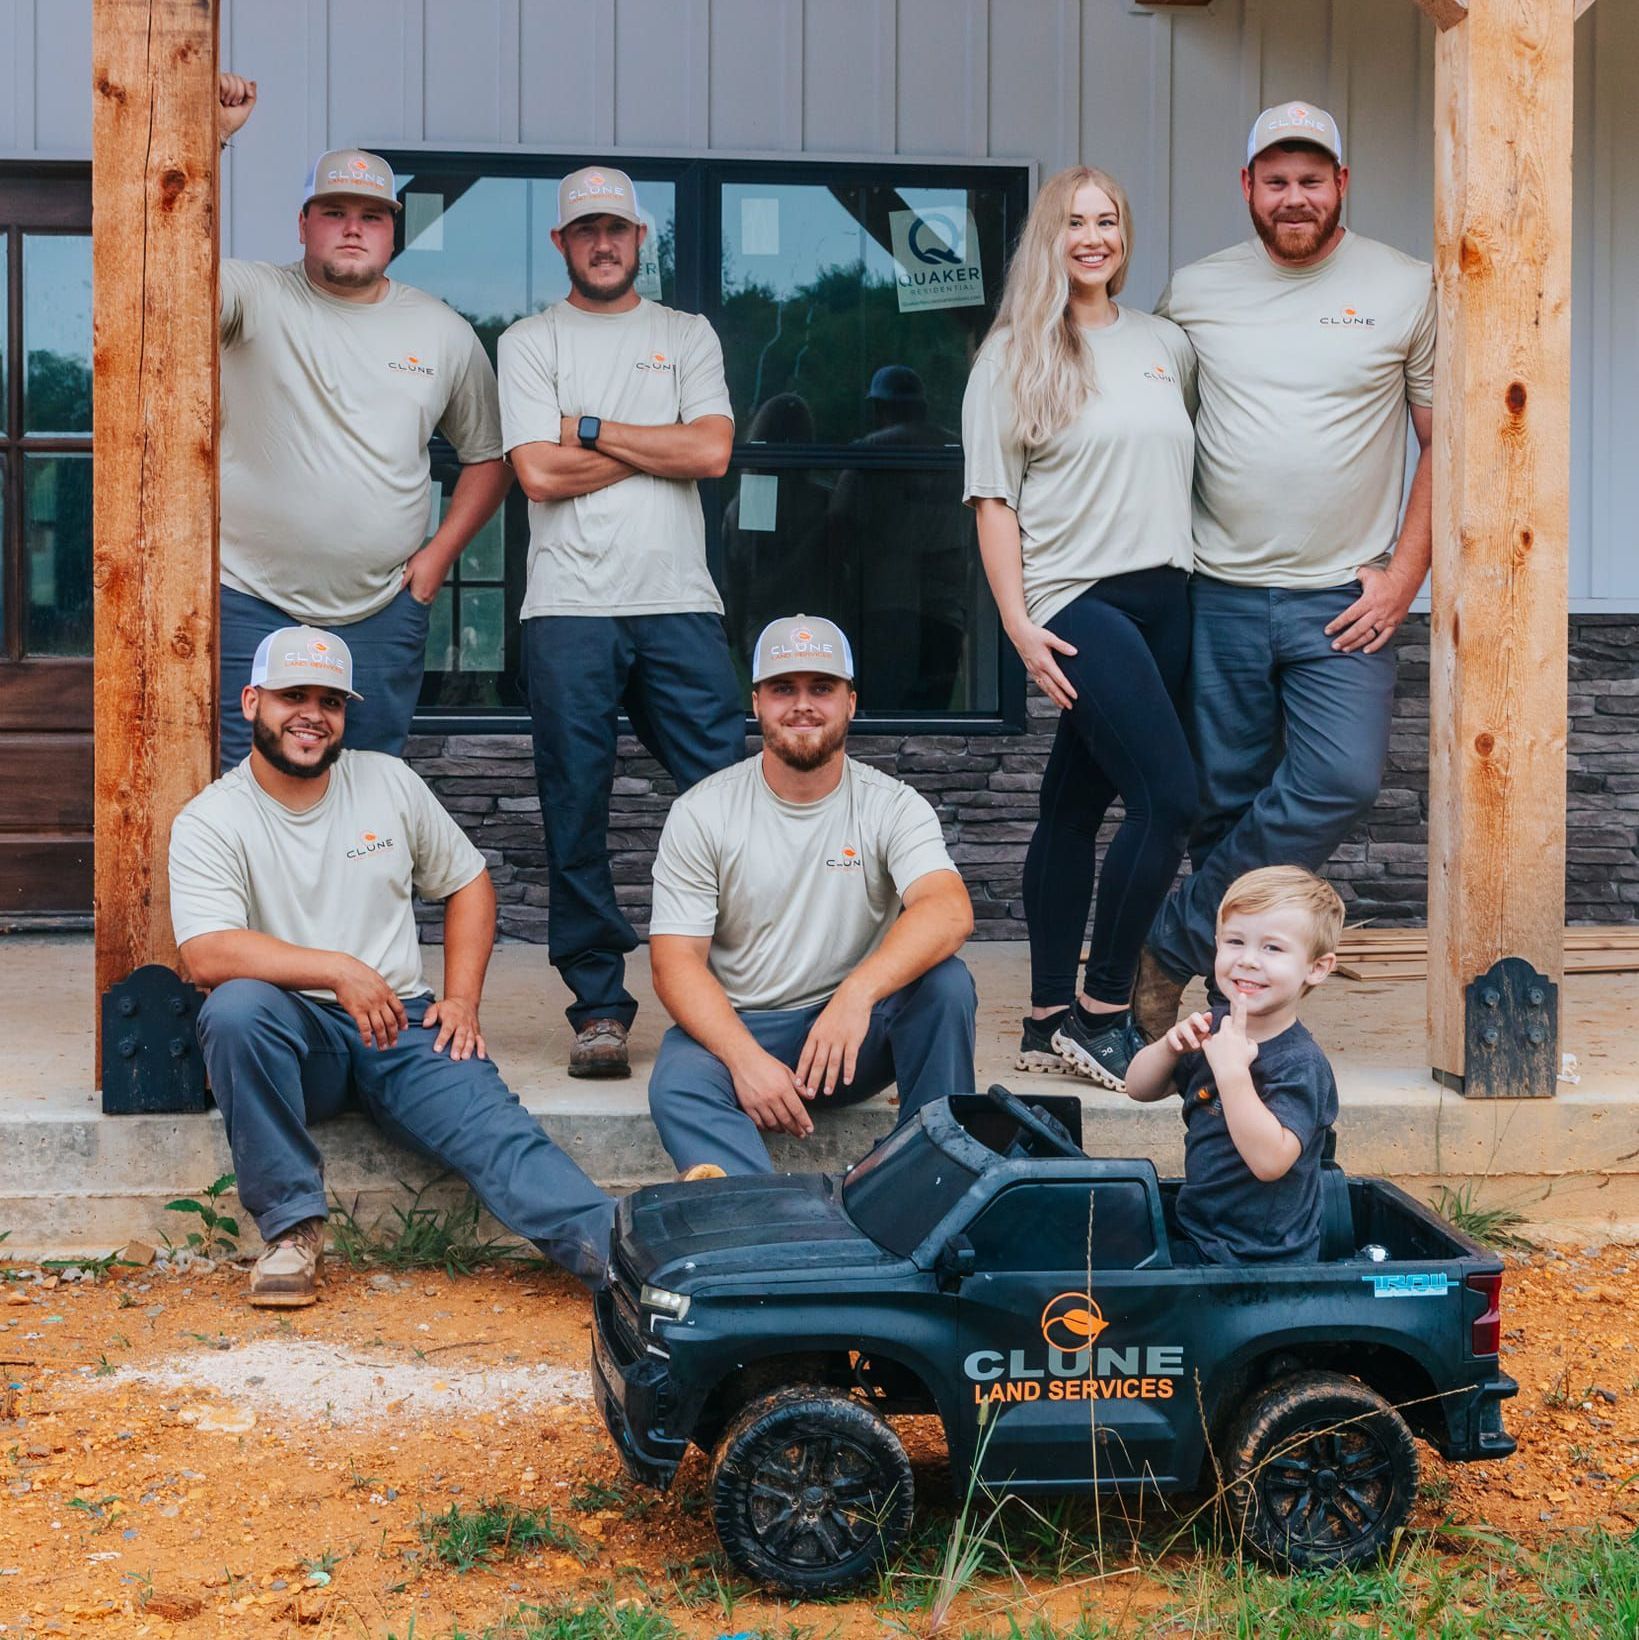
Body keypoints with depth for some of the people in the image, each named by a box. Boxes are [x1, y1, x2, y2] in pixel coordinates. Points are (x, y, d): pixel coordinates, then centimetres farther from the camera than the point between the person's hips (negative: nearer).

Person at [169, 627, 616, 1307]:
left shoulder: (389, 782, 10)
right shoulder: (210, 822, -2)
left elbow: (467, 882, 20)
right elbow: (207, 955, -17)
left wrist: (461, 1001, 6)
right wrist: (338, 970, -25)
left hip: (402, 1023, 2)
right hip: (293, 1034, -2)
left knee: (494, 1126, -24)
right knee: (235, 1007, -36)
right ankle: (292, 1225, -23)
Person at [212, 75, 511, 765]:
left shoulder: (444, 332, 7)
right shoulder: (256, 298, -2)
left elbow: (488, 455, 15)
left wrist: (440, 552, 3)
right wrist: (208, 133, -28)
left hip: (384, 611, 3)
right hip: (254, 602, -3)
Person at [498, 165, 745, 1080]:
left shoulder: (687, 336, 15)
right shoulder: (530, 343, 10)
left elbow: (713, 451, -1)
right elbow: (539, 473, -4)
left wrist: (592, 431, -2)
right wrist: (657, 446, 0)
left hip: (680, 602, 1)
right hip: (571, 608, -1)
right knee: (575, 814, 0)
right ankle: (600, 1009, 8)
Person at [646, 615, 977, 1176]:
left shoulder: (893, 807, -3)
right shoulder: (701, 814, -2)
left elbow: (950, 911, -22)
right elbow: (676, 960, -8)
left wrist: (857, 993, -41)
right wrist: (746, 1058, -26)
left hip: (857, 1036, 1)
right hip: (736, 1026, -1)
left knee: (945, 981, -28)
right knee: (677, 1086, -33)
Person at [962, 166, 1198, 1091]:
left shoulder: (1168, 346, 15)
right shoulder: (1014, 357, 0)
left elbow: (1190, 464, 24)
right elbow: (994, 501, -3)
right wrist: (1018, 623, -10)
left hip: (1164, 597, 5)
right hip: (1076, 601, -5)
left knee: (1078, 803, 9)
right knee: (1171, 794, -16)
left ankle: (1052, 1020, 14)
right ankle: (1101, 1018, -8)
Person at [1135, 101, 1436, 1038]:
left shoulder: (1406, 290, 2)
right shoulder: (1195, 292, 7)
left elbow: (1447, 441, 4)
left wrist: (1404, 574, -5)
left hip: (1344, 602, -2)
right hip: (1218, 598, 2)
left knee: (1341, 784, -20)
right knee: (1225, 807, 5)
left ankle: (1174, 949, -8)